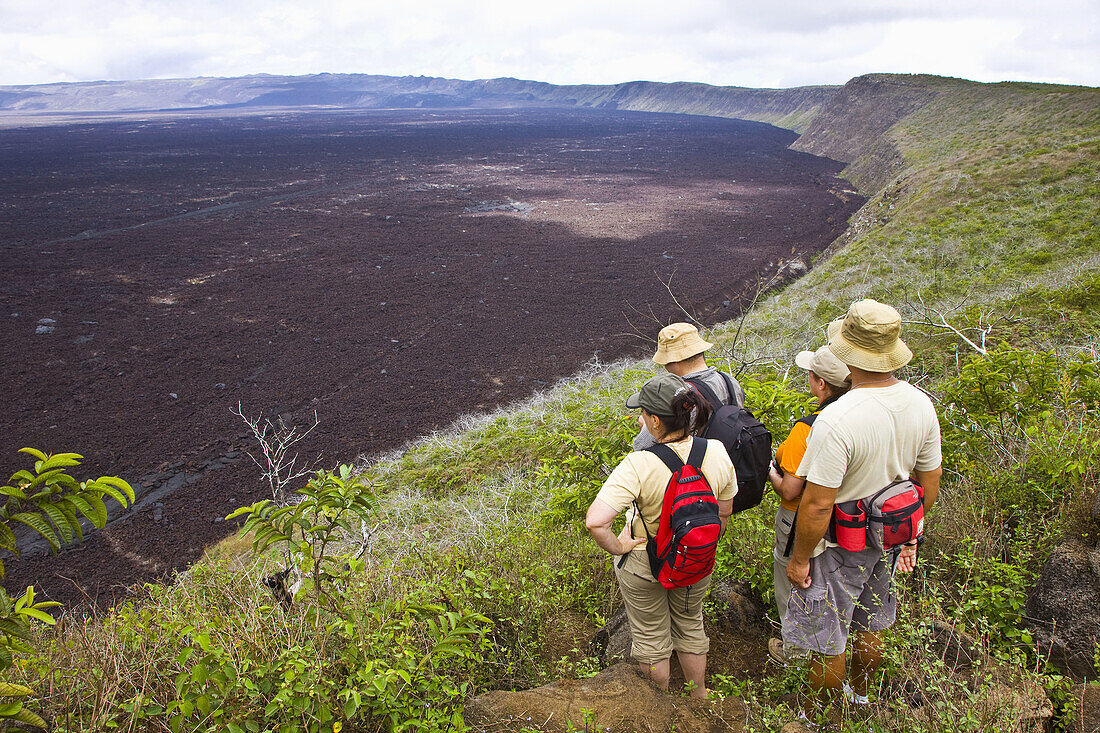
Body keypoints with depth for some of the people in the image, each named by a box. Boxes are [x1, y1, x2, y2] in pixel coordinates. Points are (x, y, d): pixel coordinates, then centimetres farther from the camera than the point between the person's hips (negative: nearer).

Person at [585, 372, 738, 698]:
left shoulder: (639, 466, -34)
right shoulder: (717, 452, -20)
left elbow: (595, 521, -40)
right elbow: (724, 512, -4)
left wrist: (617, 547, -20)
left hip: (644, 566, -4)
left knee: (651, 637, 23)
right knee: (690, 626, 31)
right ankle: (698, 696, 53)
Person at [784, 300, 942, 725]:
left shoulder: (836, 420, -33)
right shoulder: (921, 404, -9)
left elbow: (817, 505, -28)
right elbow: (929, 483, 3)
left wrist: (800, 558, -13)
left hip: (838, 547, -7)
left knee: (827, 643, 14)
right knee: (869, 627, 28)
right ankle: (860, 696, 52)